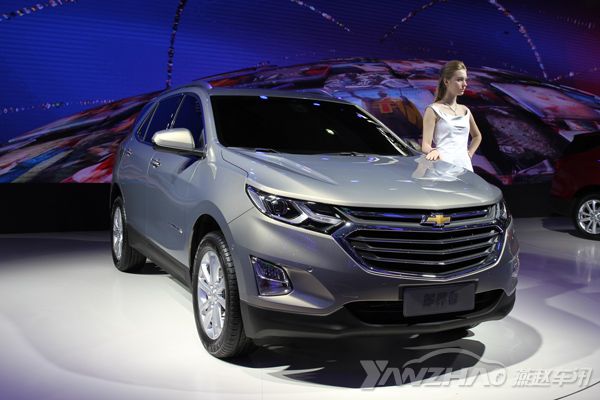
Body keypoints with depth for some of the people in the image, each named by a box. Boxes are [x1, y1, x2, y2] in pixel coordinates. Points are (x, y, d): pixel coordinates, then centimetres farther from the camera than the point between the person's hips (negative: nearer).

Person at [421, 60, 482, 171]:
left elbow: (477, 136, 32)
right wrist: (433, 151, -30)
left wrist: (469, 154, 16)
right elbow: (425, 145, -9)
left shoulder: (465, 111, 15)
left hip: (465, 166, 5)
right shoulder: (434, 110, -2)